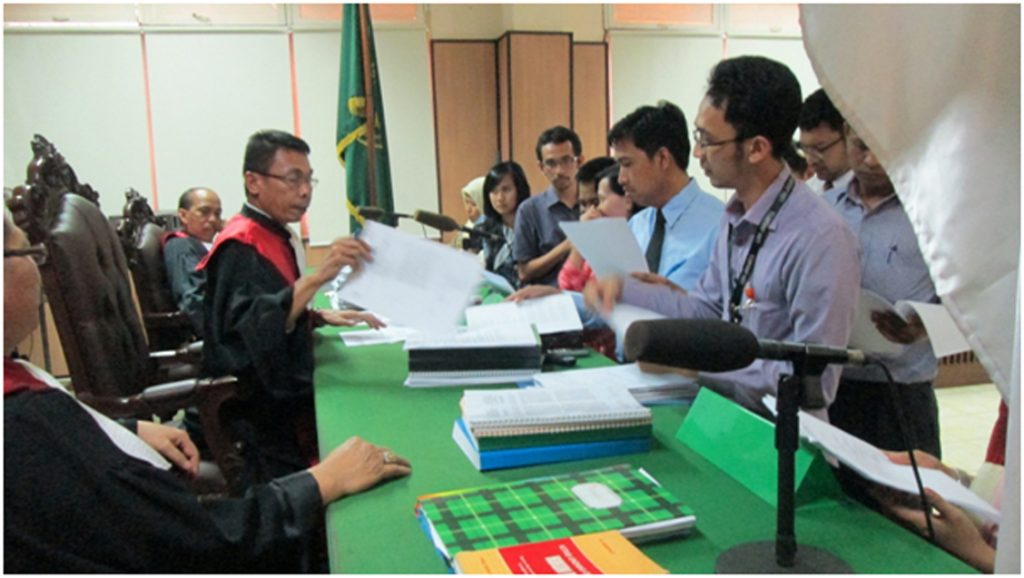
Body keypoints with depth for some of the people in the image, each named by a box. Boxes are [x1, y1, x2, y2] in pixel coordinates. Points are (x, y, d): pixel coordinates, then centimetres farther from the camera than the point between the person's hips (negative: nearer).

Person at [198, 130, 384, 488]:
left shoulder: (276, 237, 12)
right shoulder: (242, 244, -15)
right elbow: (252, 325, -30)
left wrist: (325, 318, 7)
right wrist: (318, 276, -40)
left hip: (286, 388, 9)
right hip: (262, 409, -9)